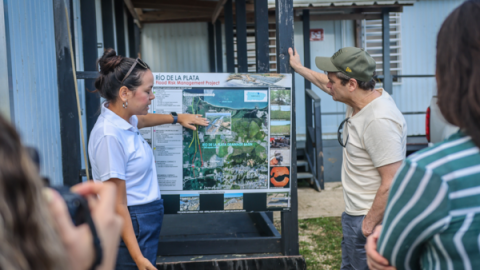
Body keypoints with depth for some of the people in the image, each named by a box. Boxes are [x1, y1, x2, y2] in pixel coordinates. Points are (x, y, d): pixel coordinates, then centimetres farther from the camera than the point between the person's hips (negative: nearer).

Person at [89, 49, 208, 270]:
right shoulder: (109, 135, -24)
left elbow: (140, 120, 31)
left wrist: (176, 118, 39)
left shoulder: (123, 118, 2)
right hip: (131, 227, -9)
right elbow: (118, 205, -23)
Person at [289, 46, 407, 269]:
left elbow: (392, 184, -28)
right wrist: (299, 68, 37)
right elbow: (328, 86, 25)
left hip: (372, 218, -10)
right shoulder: (359, 99, 2)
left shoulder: (380, 121, -27)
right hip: (354, 214, 10)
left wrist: (369, 225, -21)